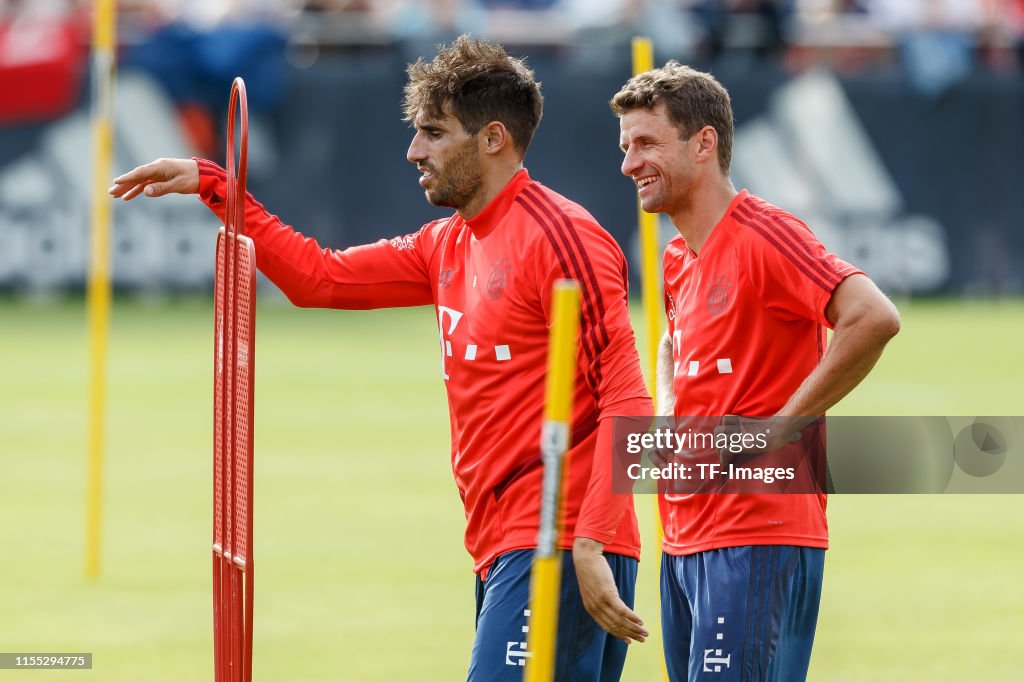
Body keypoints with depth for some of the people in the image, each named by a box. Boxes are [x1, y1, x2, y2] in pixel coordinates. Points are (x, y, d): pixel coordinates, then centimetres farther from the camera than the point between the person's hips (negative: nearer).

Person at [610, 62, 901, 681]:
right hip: (685, 537, 9)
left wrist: (782, 426, -19)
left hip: (757, 541, -9)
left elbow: (874, 318, -25)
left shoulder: (761, 235, -12)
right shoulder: (678, 260, 15)